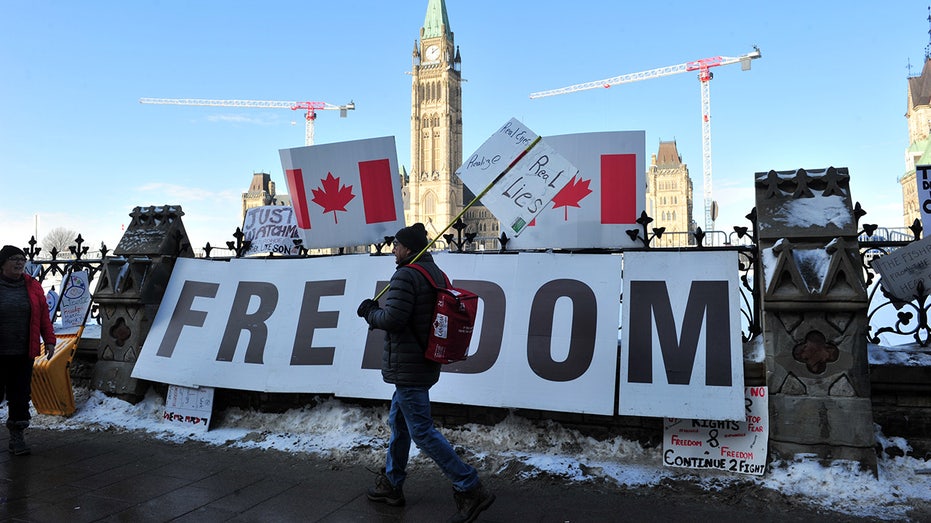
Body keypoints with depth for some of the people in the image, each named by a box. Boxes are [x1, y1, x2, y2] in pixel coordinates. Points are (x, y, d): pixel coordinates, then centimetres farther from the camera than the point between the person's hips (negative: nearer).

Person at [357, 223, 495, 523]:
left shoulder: (405, 276, -18)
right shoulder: (436, 274, 11)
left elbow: (393, 319, -24)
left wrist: (369, 312, -5)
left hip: (407, 367, -10)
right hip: (425, 362, 10)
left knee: (422, 431, -4)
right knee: (398, 422, 21)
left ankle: (470, 489, -1)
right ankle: (391, 485, 34)